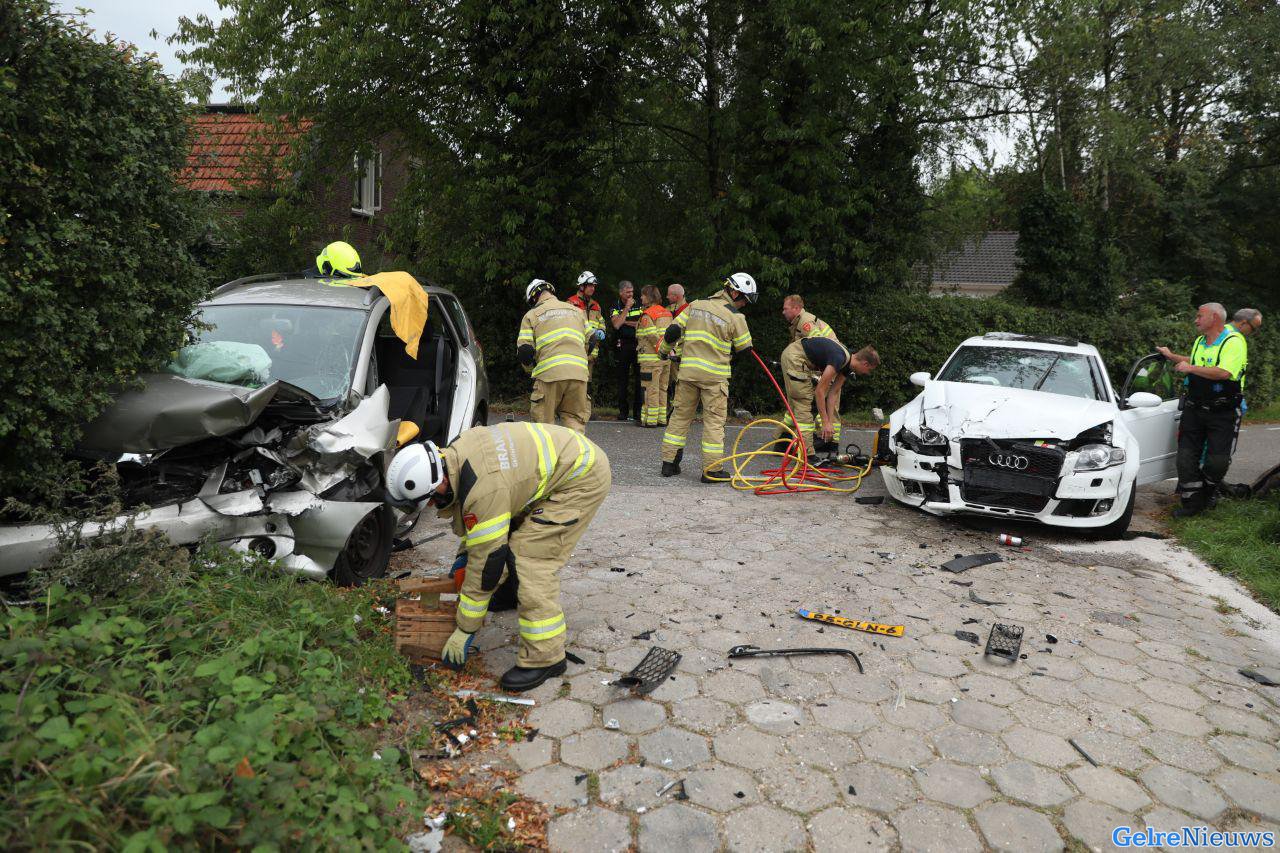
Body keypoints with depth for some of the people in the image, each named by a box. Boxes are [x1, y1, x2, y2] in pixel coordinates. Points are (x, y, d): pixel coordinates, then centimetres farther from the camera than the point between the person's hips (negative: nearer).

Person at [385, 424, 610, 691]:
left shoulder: (484, 491, -30)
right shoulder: (454, 453, -4)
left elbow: (486, 561, -21)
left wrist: (465, 630, -11)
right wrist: (464, 554, 18)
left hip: (582, 478, -10)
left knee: (531, 559, -15)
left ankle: (544, 657, -7)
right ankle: (514, 590, 45)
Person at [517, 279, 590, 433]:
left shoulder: (531, 315, 12)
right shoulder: (577, 311, 23)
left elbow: (524, 351, 5)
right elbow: (589, 341, 22)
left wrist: (532, 370, 23)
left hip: (549, 373, -3)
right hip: (579, 372, 3)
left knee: (544, 421, 7)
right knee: (575, 419, 8)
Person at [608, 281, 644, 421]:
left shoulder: (639, 306, 10)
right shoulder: (615, 308, 7)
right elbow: (616, 325, -11)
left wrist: (627, 322, -6)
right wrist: (627, 308, -9)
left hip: (638, 345, 0)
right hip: (623, 345, 0)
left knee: (639, 378, -3)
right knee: (623, 378, 2)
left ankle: (638, 411, 2)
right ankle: (623, 411, 9)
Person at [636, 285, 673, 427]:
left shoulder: (647, 315, -10)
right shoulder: (667, 313, 14)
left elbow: (653, 336, -21)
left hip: (652, 358, -7)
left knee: (651, 390, -2)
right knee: (662, 389, 14)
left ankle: (651, 420, 1)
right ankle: (662, 419, 17)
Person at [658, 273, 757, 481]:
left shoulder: (695, 305, 7)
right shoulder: (735, 317, -6)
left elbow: (673, 331, 7)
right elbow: (744, 349, 3)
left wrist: (664, 351, 23)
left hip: (688, 370, 5)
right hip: (715, 375, -4)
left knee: (681, 414, 13)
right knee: (714, 420, 2)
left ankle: (669, 461, 17)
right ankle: (712, 470, 3)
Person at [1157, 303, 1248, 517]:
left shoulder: (1234, 342, -13)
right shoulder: (1199, 342, 13)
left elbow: (1223, 372, -27)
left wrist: (1190, 368, -19)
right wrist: (1172, 357, 36)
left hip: (1222, 413, -7)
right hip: (1193, 409, 7)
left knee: (1217, 461, -3)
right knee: (1187, 457, 0)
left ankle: (1207, 494, 23)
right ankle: (1192, 503, 6)